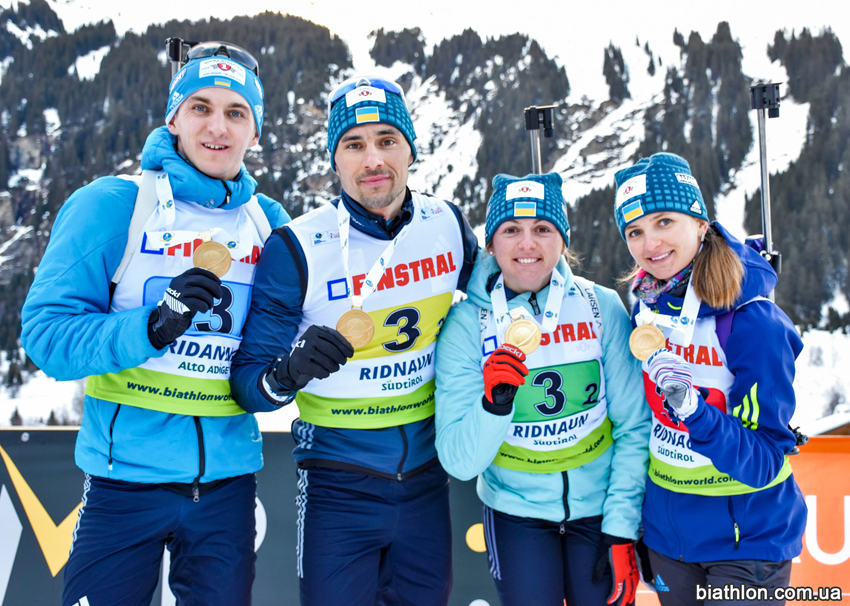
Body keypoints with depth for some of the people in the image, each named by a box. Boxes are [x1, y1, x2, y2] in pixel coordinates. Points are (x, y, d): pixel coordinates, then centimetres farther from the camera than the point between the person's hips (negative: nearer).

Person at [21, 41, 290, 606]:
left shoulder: (269, 221, 5)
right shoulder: (111, 204, -7)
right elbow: (47, 331, -13)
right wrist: (150, 328, -27)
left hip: (228, 482, 4)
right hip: (127, 478, -3)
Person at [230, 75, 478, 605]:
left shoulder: (449, 225, -4)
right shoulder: (297, 249, -15)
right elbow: (247, 381, -14)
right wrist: (287, 374, -34)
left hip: (427, 477, 4)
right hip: (340, 487, -3)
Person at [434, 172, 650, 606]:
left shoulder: (602, 307, -9)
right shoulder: (467, 324, -11)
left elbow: (634, 427, -4)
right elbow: (459, 463, -14)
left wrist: (622, 530, -7)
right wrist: (494, 405, -31)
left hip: (599, 509, 1)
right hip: (517, 513, 0)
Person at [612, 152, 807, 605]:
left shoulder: (752, 321, -22)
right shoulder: (645, 305, -5)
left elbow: (764, 463, -21)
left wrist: (693, 411, -37)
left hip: (746, 544, -5)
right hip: (667, 532, 5)